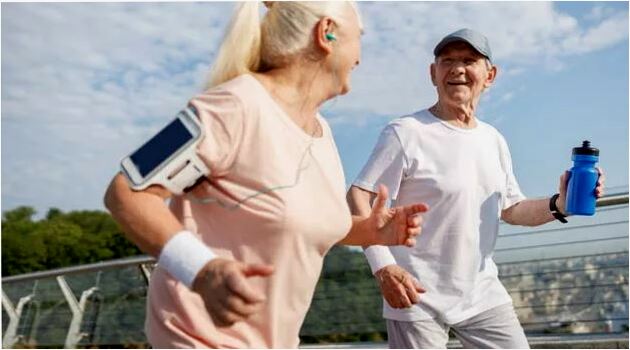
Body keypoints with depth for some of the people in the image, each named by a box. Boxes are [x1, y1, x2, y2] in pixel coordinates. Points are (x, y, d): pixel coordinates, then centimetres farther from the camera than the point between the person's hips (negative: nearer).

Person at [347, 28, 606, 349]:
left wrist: (558, 204, -2)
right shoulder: (406, 133, -11)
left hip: (483, 295, 6)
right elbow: (358, 197, -15)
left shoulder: (494, 141, 10)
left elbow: (512, 210, 18)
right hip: (417, 298, -6)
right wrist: (383, 266, -27)